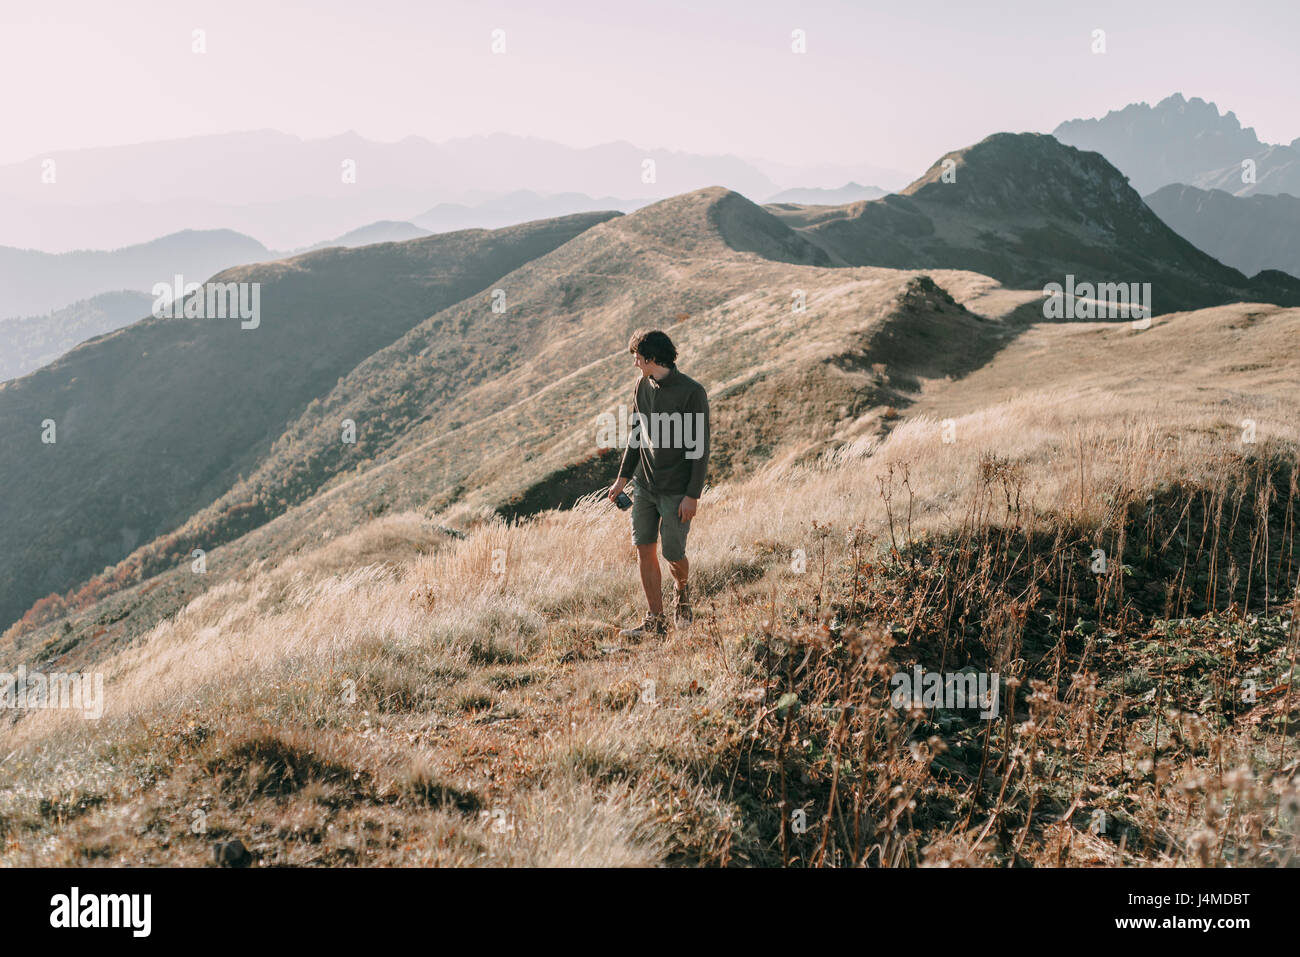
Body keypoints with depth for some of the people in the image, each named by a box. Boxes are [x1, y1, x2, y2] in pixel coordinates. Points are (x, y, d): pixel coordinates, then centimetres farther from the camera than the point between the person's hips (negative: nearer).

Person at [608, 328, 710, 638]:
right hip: (644, 485, 5)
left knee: (673, 554, 0)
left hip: (677, 490, -5)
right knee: (645, 550, 3)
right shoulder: (643, 386, 5)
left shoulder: (692, 392, -14)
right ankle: (655, 622, 11)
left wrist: (693, 495, -14)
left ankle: (682, 589, 34)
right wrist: (623, 477, 12)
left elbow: (700, 448, -12)